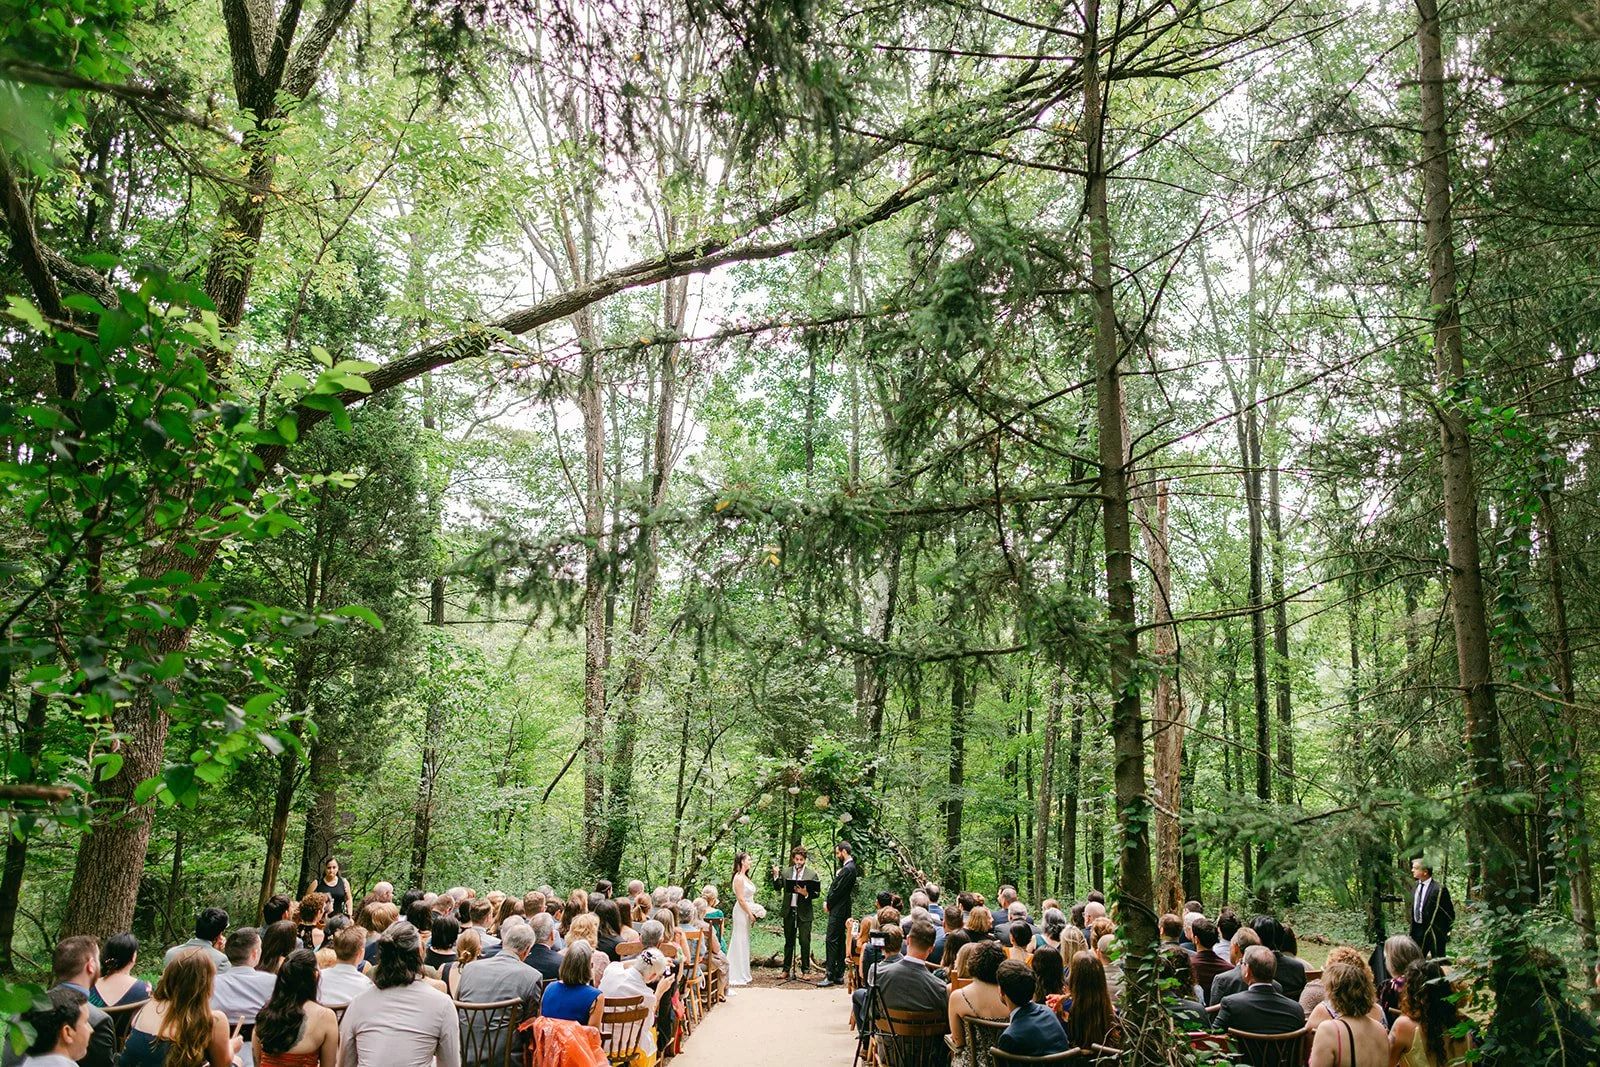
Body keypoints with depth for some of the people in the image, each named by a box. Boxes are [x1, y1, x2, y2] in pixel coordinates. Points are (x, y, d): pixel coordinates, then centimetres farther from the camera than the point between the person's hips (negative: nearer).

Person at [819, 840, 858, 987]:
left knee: (832, 941, -9)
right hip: (839, 909, 10)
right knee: (839, 942, 12)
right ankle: (839, 975, 17)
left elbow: (838, 890, -18)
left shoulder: (848, 869, -18)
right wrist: (828, 902, 4)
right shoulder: (846, 866, 14)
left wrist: (828, 904, -5)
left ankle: (831, 977, -7)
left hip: (838, 910, -10)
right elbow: (834, 887, 15)